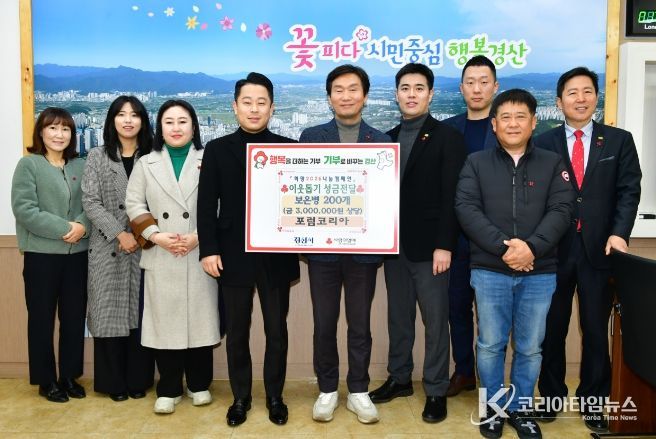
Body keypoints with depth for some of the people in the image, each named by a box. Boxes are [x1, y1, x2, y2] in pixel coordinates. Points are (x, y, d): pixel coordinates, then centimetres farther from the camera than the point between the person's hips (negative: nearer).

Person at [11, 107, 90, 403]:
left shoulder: (80, 166, 8)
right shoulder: (28, 164, -3)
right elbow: (24, 209, -12)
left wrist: (82, 226, -15)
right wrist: (64, 228, -18)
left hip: (77, 253, 4)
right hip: (41, 254, -3)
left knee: (74, 317, 10)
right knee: (42, 318, 7)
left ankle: (69, 376, 25)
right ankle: (46, 381, 21)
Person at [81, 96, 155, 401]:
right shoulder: (97, 157, 6)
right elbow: (90, 202, -2)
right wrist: (120, 234, -12)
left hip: (144, 247, 0)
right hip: (107, 247, 0)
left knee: (141, 311, 5)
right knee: (109, 312, 3)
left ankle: (139, 380, 17)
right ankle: (114, 382, 16)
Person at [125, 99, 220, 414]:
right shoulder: (146, 163, 12)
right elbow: (134, 204, 6)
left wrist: (199, 236, -13)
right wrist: (156, 236, -8)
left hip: (200, 255, -1)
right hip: (160, 258, 2)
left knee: (200, 317, 5)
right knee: (164, 319, 5)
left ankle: (199, 384, 21)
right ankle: (168, 389, 18)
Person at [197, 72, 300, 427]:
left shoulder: (288, 148, 3)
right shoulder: (217, 149, 4)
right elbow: (207, 204, 1)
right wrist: (209, 250, -6)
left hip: (276, 255, 0)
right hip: (234, 255, 0)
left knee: (277, 331, 10)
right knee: (236, 333, 11)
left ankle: (275, 397, 28)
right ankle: (240, 397, 29)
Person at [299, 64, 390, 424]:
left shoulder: (381, 141, 4)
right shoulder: (311, 137, 3)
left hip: (364, 248, 0)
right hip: (322, 247, 0)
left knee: (360, 325, 10)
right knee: (324, 324, 10)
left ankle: (358, 391, 27)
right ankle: (327, 390, 27)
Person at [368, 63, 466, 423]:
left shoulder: (447, 138, -4)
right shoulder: (388, 138, 12)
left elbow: (451, 197, -10)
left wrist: (444, 245, -16)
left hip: (428, 245, -5)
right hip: (394, 244, 5)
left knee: (435, 321, 5)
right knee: (398, 318, 14)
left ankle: (436, 390, 17)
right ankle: (399, 379, 29)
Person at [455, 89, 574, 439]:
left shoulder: (552, 164, 7)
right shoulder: (476, 163, 4)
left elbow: (561, 210, -2)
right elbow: (466, 208, -7)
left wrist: (532, 247, -17)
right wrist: (502, 247, -17)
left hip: (539, 272, 1)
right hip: (489, 271, -1)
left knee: (530, 347, 10)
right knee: (490, 344, 8)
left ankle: (521, 408, 28)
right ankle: (492, 407, 26)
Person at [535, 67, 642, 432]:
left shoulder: (620, 140, 6)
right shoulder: (543, 144, 4)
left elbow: (629, 190, -1)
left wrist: (619, 233, -15)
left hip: (600, 250, 1)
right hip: (554, 249, 0)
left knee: (596, 331, 10)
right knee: (552, 329, 11)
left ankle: (593, 402, 26)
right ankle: (551, 395, 28)